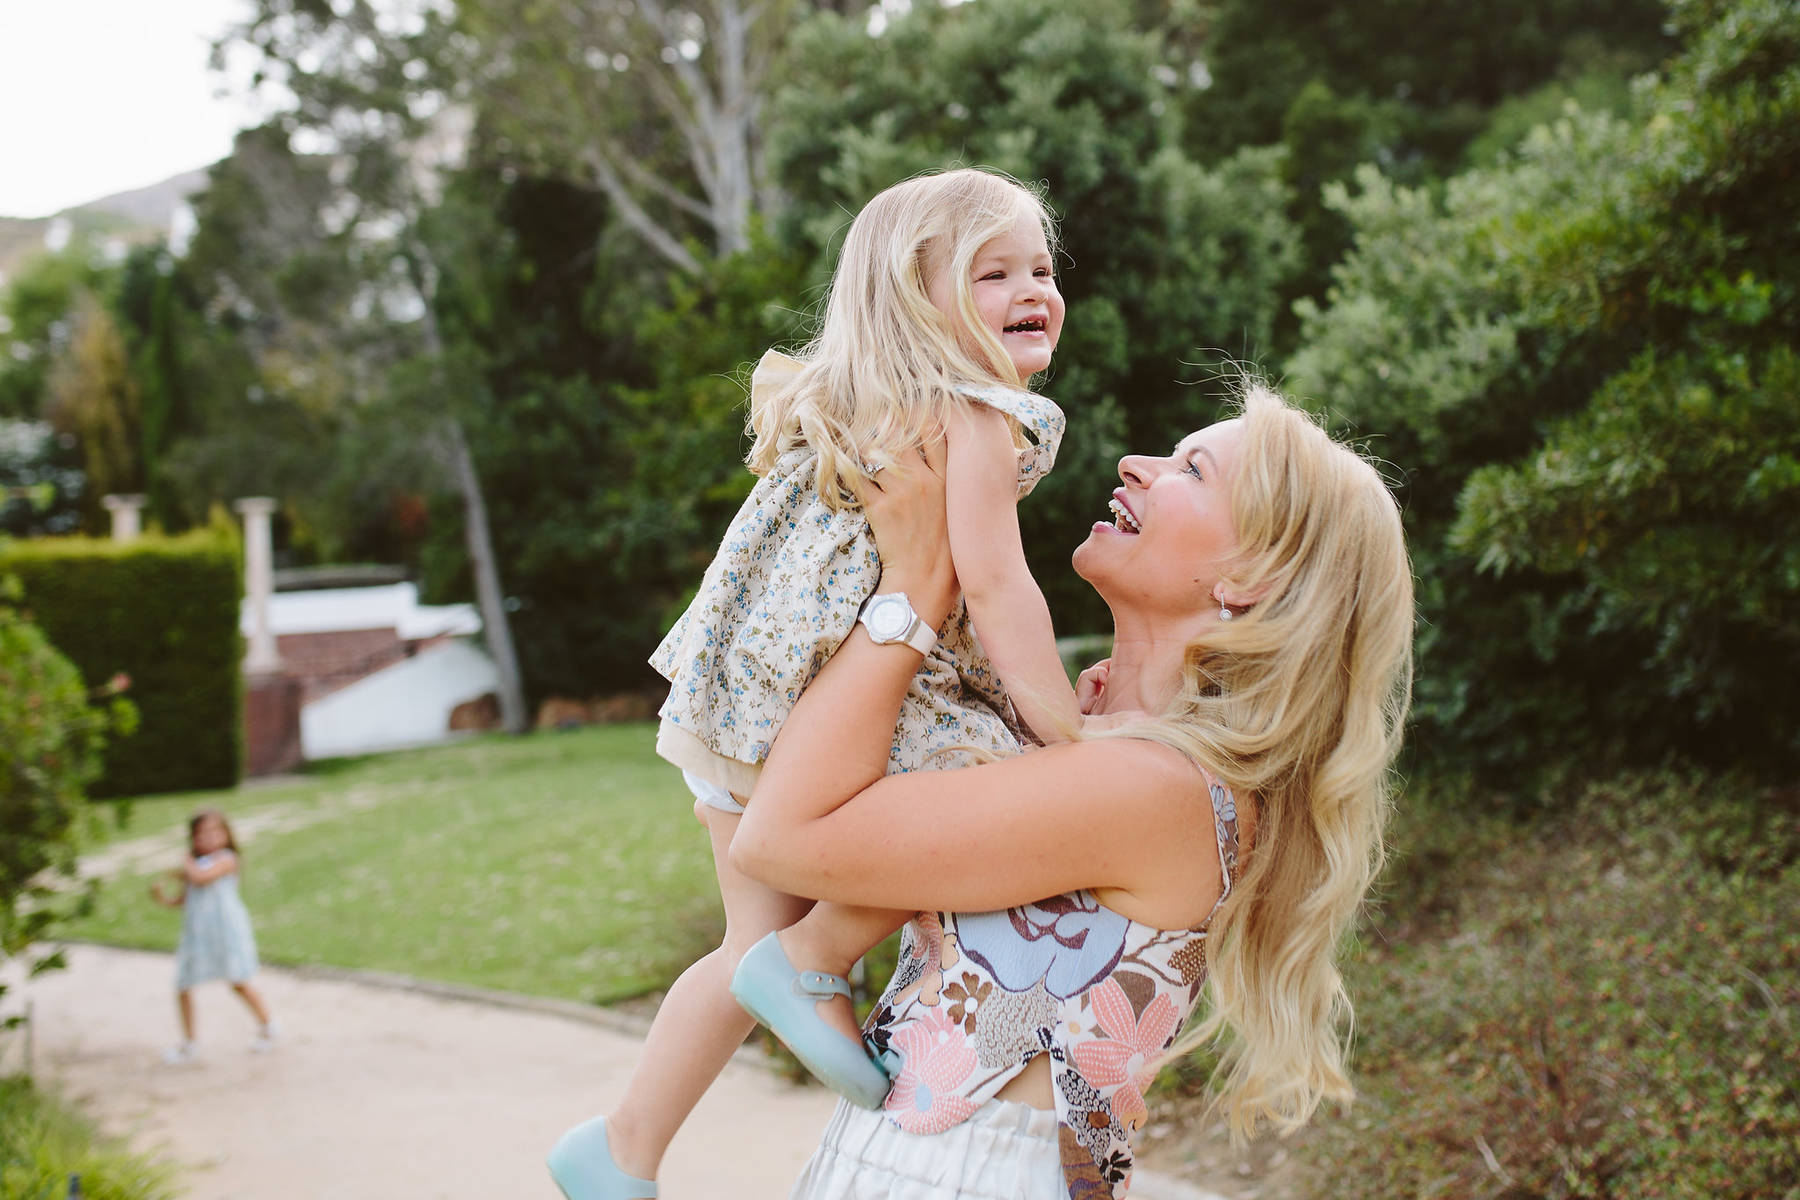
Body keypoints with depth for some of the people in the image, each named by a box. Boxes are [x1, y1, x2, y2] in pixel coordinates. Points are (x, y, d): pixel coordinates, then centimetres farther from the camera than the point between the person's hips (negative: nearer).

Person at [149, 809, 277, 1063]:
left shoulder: (226, 859, -5)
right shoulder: (194, 865, 17)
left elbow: (201, 877, -21)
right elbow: (181, 899, 20)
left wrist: (186, 865, -2)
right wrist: (162, 897, 1)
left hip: (225, 931, -7)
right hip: (196, 934, 7)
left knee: (239, 982, -5)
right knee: (183, 988, 5)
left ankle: (267, 1028, 17)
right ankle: (188, 1044, 19)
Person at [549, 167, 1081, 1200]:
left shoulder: (855, 407, 20)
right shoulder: (977, 418, -9)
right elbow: (994, 586, -17)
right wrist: (1073, 741, -14)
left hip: (736, 707, 10)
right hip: (821, 699, -10)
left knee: (761, 937, 18)